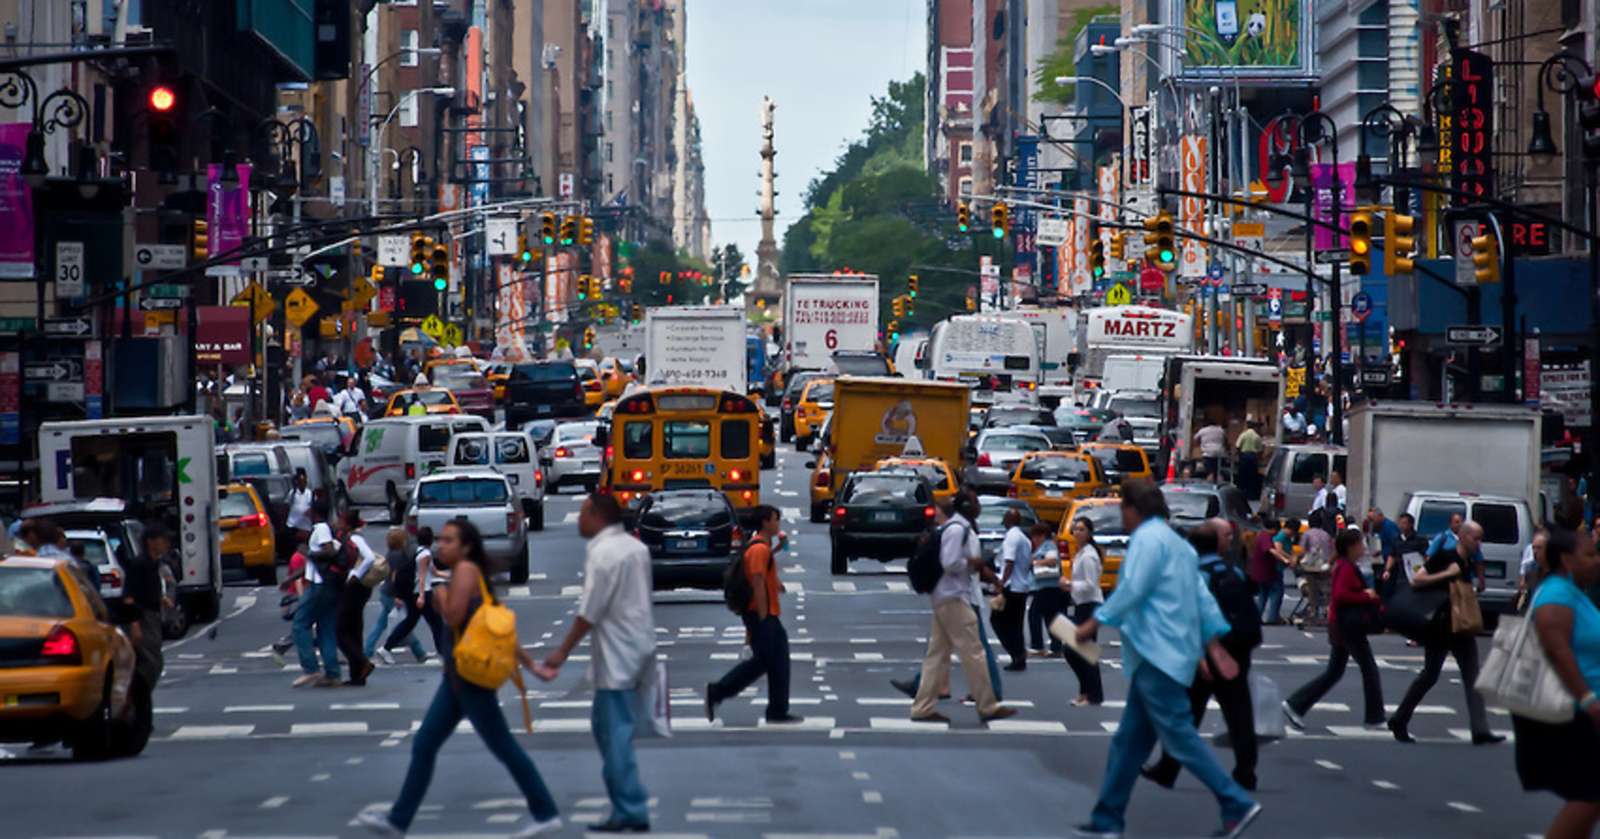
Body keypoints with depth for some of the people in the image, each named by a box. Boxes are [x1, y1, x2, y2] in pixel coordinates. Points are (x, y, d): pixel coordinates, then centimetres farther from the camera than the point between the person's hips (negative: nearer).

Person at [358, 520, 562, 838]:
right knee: (423, 746, 9)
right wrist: (530, 664, 14)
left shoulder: (466, 570, -11)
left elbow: (454, 617, -23)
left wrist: (440, 596, -3)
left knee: (503, 747, -3)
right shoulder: (465, 575, 16)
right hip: (456, 677, 10)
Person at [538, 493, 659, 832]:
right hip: (639, 647, 9)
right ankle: (627, 805, 17)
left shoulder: (602, 553, -16)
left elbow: (589, 612, -16)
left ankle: (631, 812, -5)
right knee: (606, 725, 16)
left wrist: (562, 653, -8)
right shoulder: (636, 547, 11)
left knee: (616, 734, -5)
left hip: (616, 655, -9)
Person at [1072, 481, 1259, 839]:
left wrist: (1096, 621, -13)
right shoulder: (1177, 543, 20)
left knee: (1180, 737, -9)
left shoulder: (1148, 538, -10)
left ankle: (1237, 804, -11)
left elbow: (1132, 590, -19)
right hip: (1160, 656, 10)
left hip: (1157, 656, -10)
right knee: (1129, 741, 12)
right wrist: (1212, 644, 18)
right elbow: (1202, 596, 19)